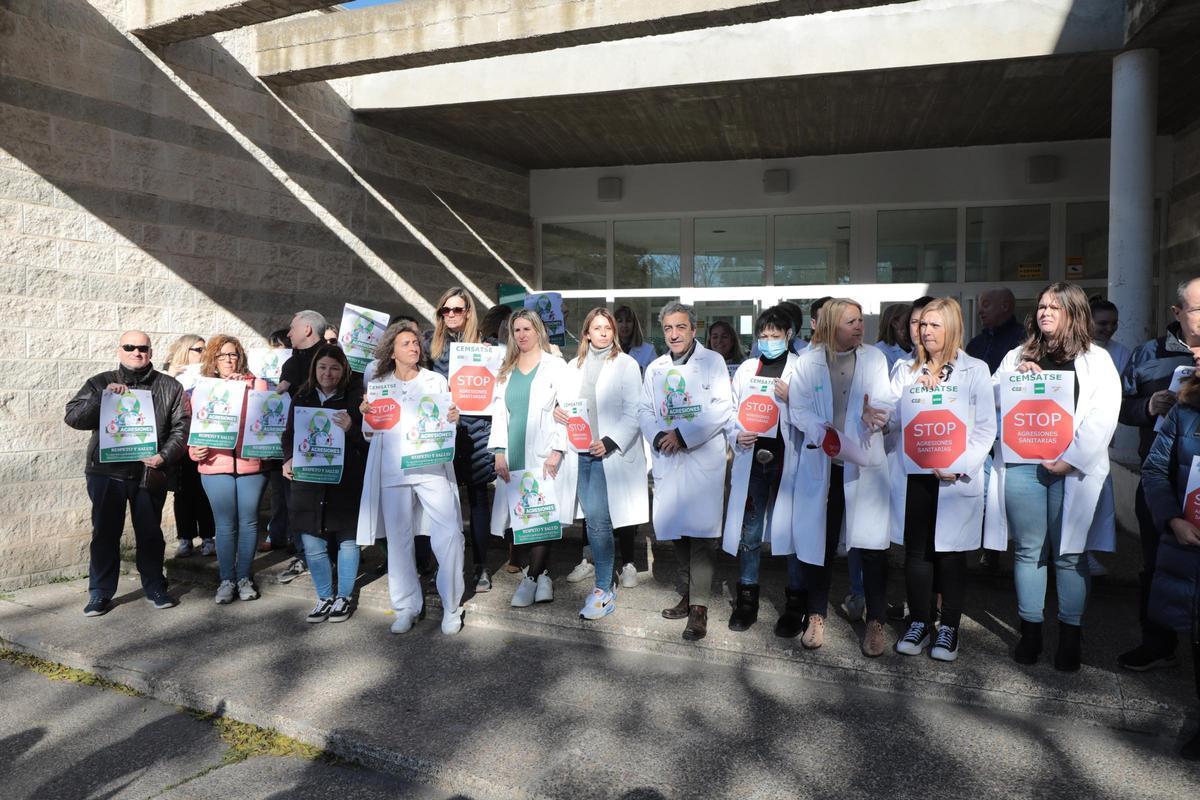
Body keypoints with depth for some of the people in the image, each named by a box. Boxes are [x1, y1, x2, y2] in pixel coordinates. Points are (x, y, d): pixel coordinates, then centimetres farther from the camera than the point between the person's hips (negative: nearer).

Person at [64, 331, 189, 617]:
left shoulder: (169, 387, 6)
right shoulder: (100, 383, 7)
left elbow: (182, 426, 2)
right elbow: (72, 417, -2)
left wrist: (164, 455, -12)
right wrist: (103, 398, -17)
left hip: (150, 473, 0)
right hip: (106, 472, 0)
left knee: (150, 533, 10)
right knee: (105, 533, 5)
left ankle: (155, 587, 23)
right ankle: (100, 593, 17)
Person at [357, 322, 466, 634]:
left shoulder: (436, 381, 10)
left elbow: (448, 427, 10)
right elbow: (371, 433, 14)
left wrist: (454, 418, -12)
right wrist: (366, 415, -7)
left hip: (432, 467, -1)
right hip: (393, 469, 1)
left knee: (449, 534, -10)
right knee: (398, 539, 5)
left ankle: (451, 607, 4)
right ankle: (407, 608, 17)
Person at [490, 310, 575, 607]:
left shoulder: (555, 366, 3)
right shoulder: (506, 370, 17)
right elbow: (499, 412, 14)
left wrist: (556, 451, -13)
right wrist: (499, 452, 3)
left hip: (544, 457, -4)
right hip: (513, 457, 4)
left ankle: (532, 578, 3)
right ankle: (543, 575, 13)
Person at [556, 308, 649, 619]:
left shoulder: (626, 365, -1)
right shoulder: (575, 366, 15)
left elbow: (633, 412, -7)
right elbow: (566, 401, 18)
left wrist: (610, 442, -16)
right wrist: (558, 410, -5)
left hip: (611, 452, -5)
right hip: (581, 453, 5)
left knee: (598, 519, -11)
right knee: (594, 519, 7)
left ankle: (604, 590, -2)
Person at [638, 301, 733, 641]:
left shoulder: (712, 361, 2)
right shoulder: (655, 368, 17)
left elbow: (723, 407, -9)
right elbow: (644, 410, 13)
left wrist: (683, 435, -14)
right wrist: (658, 436, -8)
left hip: (703, 457, -5)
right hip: (667, 459, 5)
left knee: (700, 531, -10)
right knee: (678, 532, 10)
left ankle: (699, 608, -7)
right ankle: (687, 596, 23)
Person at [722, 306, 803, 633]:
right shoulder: (746, 369, 13)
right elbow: (732, 410, 15)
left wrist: (791, 398, -17)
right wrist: (736, 436, -3)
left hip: (787, 459, -3)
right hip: (752, 458, 3)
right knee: (749, 531, 9)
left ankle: (795, 605, 15)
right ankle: (747, 600, 22)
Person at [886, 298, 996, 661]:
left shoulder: (975, 370, 4)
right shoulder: (906, 368, 12)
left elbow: (986, 427, -2)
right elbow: (891, 419, 4)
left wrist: (960, 465, -13)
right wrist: (914, 391, -11)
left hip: (955, 478, -2)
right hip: (913, 474, 2)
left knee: (951, 553, 4)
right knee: (916, 550, 6)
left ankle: (949, 627, 17)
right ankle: (919, 622, 19)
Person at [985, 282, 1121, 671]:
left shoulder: (1095, 359, 6)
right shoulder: (1018, 356, 16)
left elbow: (1103, 416, -4)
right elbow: (991, 400, 14)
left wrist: (1070, 459, -12)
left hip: (1074, 468, -2)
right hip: (1021, 464, 3)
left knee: (1069, 554, 2)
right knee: (1028, 550, 7)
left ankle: (1070, 636, 14)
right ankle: (1030, 631, 16)